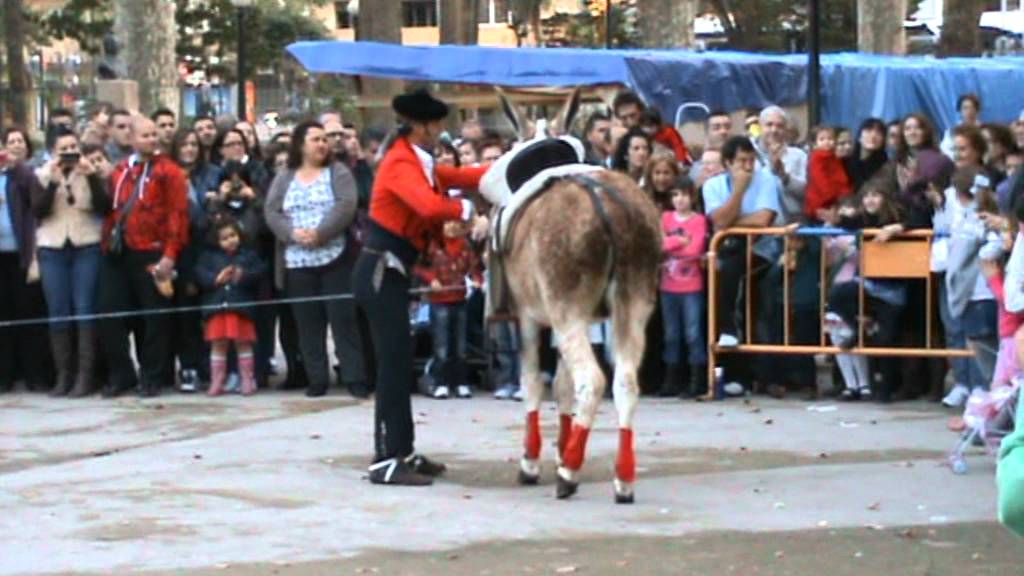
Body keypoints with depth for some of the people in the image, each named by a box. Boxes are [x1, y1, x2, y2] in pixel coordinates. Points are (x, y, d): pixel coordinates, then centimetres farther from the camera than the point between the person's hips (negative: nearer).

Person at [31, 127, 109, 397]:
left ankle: (85, 375, -5)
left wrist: (92, 177, -15)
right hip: (52, 249, 1)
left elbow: (104, 207, -5)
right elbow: (37, 210, -6)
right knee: (58, 313, 1)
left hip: (86, 247, -1)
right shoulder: (43, 175, 7)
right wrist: (53, 181, -15)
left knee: (85, 311, -6)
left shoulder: (91, 174, 6)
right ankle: (63, 375, 5)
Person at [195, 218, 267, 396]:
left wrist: (243, 275, -19)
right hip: (216, 306, 2)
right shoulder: (209, 256, 11)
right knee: (218, 344, 5)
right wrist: (216, 279, -16)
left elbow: (260, 271, -5)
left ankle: (248, 380, 8)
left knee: (243, 343, 2)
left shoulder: (248, 255, 7)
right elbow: (200, 273, -1)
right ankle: (217, 382, 11)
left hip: (240, 307, -2)